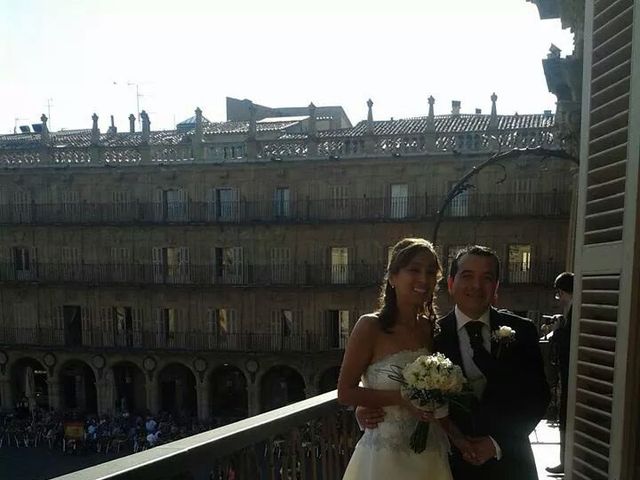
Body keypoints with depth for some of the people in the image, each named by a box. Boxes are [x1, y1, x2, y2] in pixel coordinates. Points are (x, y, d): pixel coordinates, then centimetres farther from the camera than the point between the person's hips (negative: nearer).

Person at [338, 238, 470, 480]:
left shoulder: (432, 328, 1)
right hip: (384, 455, -5)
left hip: (430, 456, 5)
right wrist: (401, 398, -21)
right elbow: (345, 392, -12)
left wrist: (458, 437, -4)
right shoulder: (370, 326, -13)